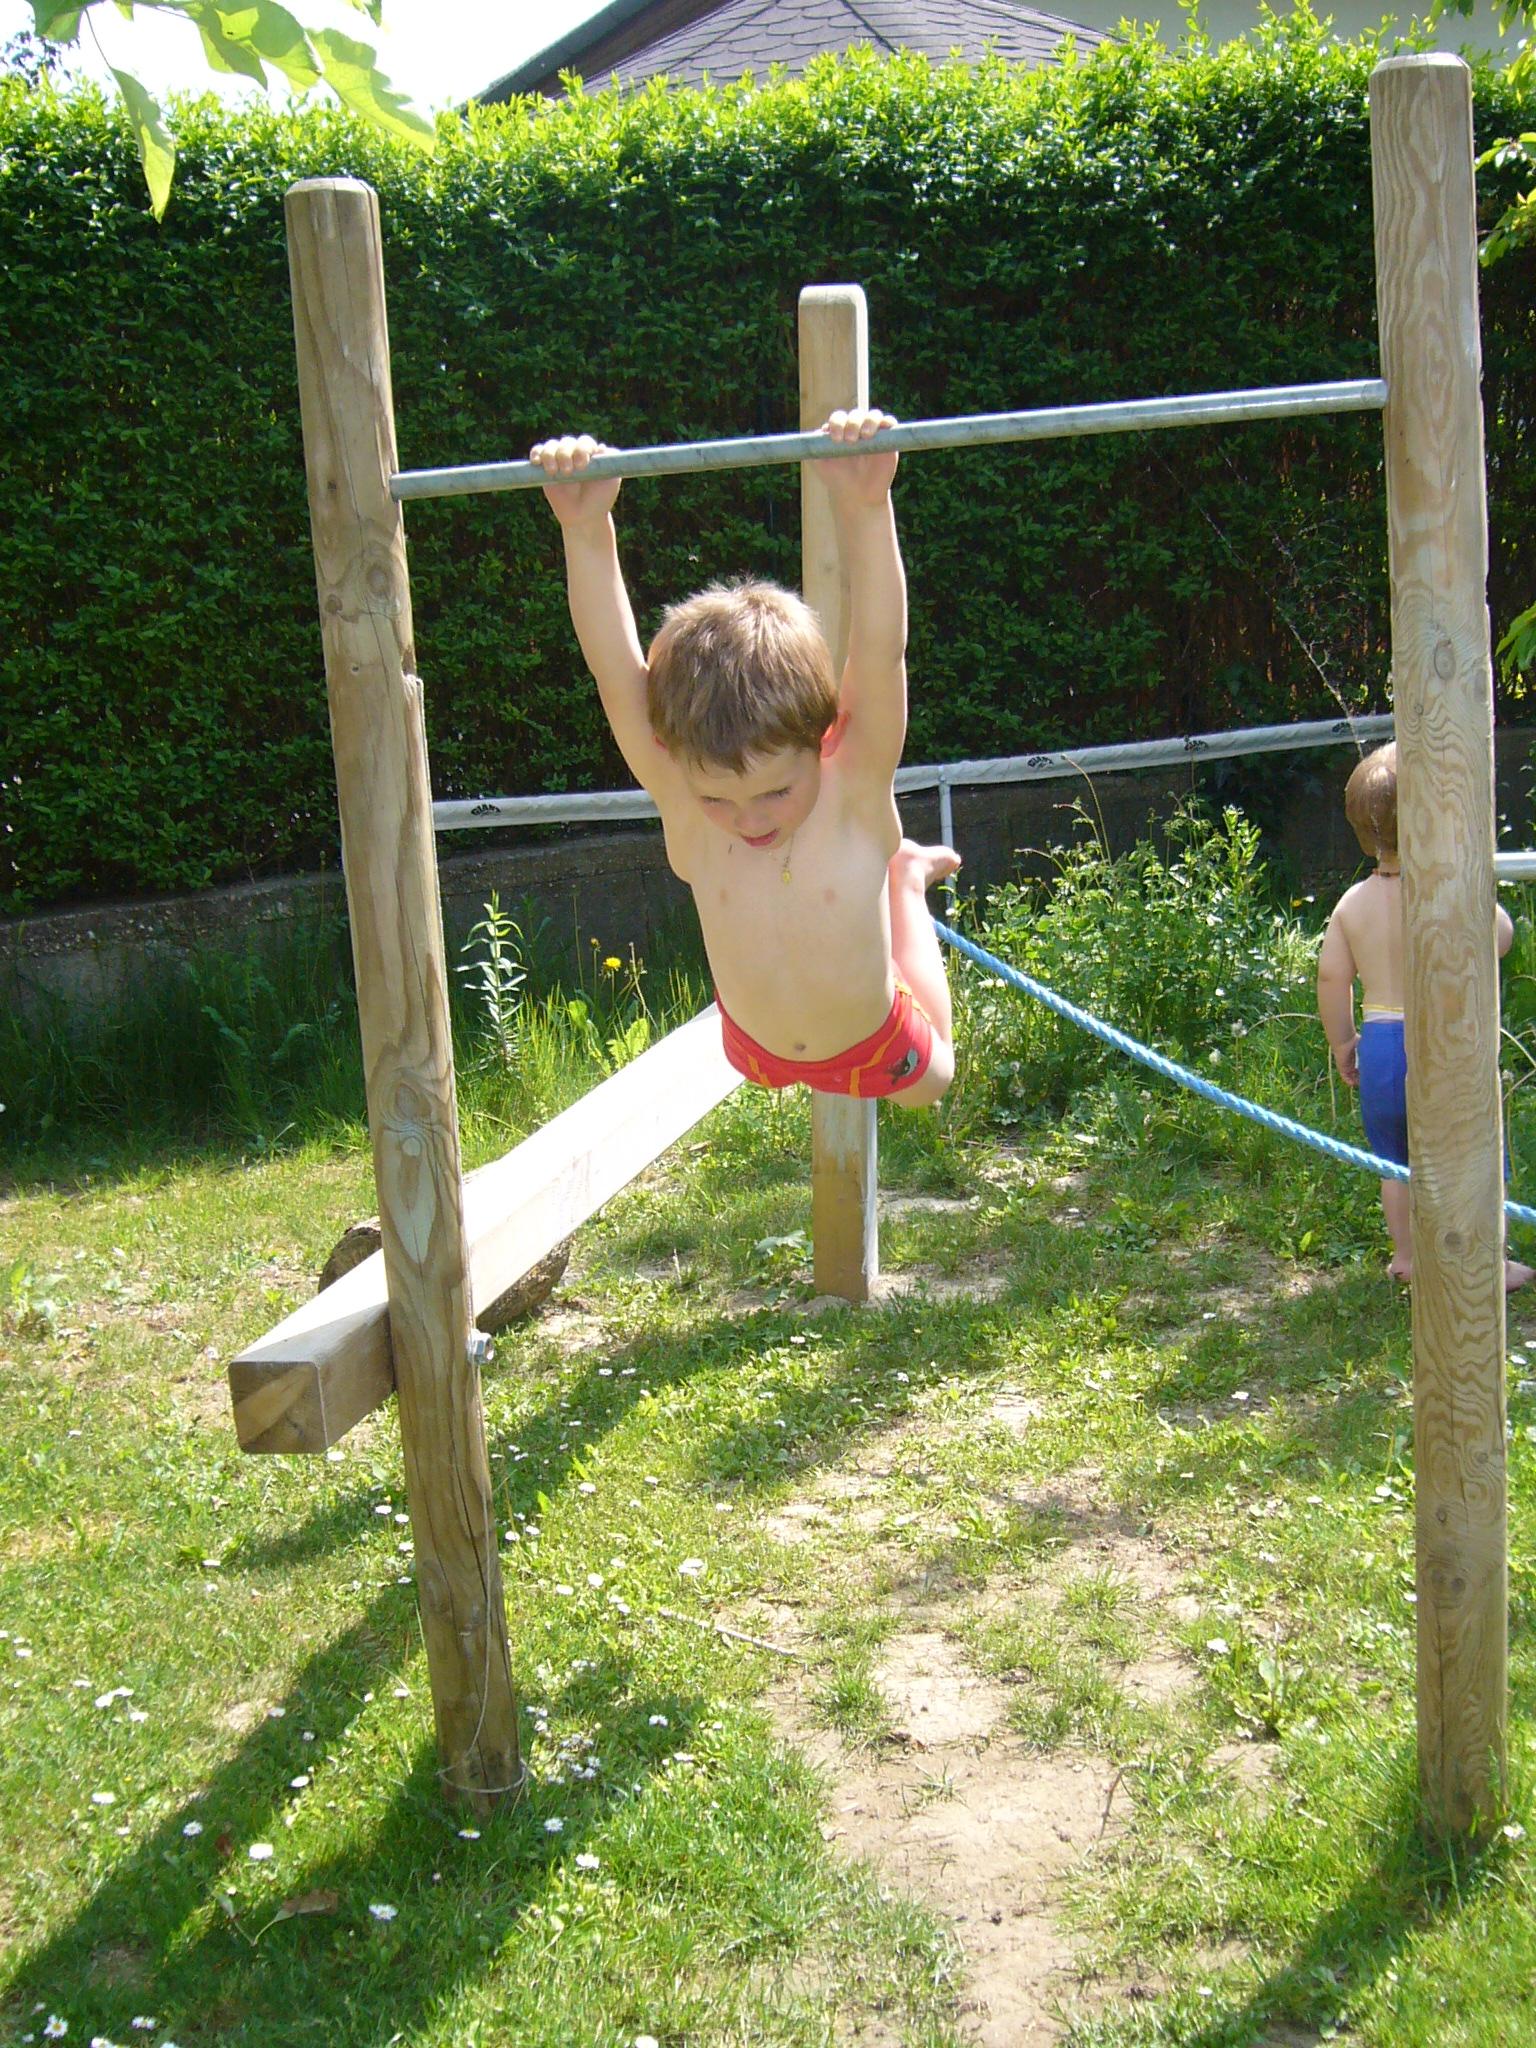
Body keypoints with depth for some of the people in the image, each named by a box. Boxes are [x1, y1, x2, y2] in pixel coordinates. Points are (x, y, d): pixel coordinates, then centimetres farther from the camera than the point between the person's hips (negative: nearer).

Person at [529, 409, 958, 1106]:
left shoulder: (856, 802, -36)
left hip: (874, 1043, -2)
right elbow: (615, 671, -39)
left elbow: (880, 655, -49)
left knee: (926, 1085, 33)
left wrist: (866, 508, -63)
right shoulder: (684, 814, -31)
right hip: (758, 1045, 2)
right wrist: (586, 529, -52)